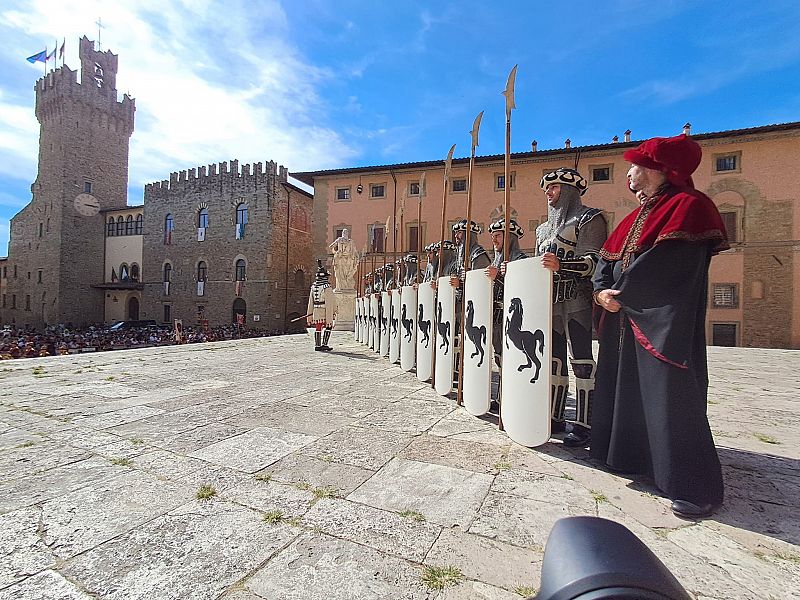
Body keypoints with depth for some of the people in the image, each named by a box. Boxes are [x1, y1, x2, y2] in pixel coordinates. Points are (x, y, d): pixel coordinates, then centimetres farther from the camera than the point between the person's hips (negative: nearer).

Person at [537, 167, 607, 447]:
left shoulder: (589, 218, 0)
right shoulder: (544, 228, 22)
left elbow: (592, 261, -12)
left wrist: (560, 264, -28)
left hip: (576, 299, -7)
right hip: (550, 300, 7)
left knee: (581, 359, -5)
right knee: (554, 358, 8)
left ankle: (584, 424, 3)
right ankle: (555, 417, 17)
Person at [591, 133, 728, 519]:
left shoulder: (688, 205, -8)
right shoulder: (637, 216, 19)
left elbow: (667, 264, -20)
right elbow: (607, 258, 12)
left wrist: (622, 295, -14)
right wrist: (602, 291, -6)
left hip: (664, 322, -9)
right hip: (623, 319, 9)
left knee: (670, 395, -6)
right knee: (624, 388, 15)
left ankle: (698, 488, 8)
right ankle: (626, 455, 32)